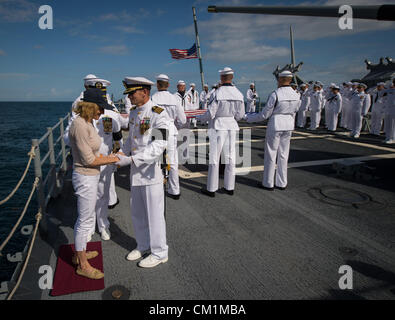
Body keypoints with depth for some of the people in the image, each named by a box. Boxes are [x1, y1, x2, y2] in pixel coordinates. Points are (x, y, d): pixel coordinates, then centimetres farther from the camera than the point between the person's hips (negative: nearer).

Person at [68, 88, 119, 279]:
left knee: (85, 218, 22)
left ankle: (80, 253, 41)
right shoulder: (79, 125, -22)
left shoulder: (88, 122, 7)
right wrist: (111, 159, -11)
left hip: (91, 176, 10)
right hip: (85, 178, -10)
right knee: (85, 221, 3)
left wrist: (110, 156, 3)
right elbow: (89, 159, -21)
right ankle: (83, 265, 20)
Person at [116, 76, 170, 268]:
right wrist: (121, 154, 3)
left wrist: (131, 159, -27)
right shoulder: (133, 113, 11)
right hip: (135, 171, 8)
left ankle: (159, 253, 22)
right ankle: (143, 245, 39)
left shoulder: (158, 114, -16)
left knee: (154, 213, 4)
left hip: (151, 170, -8)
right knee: (137, 212, 19)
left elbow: (160, 145, -24)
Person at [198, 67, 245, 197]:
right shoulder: (239, 94, 1)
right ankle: (229, 187, 21)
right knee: (230, 157, 11)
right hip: (232, 127, 5)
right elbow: (240, 115, 4)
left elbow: (210, 114, -14)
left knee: (214, 157, 3)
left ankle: (211, 189, 10)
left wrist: (200, 118, 5)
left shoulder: (217, 93, -15)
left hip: (218, 126, -5)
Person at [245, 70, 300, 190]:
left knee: (270, 154, 5)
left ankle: (268, 183, 13)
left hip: (275, 126, -6)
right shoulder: (296, 95, 2)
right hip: (288, 126, 6)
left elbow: (265, 114, -13)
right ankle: (281, 183, 20)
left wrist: (249, 118, 0)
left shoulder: (275, 94, -17)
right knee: (283, 155, 13)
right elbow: (293, 113, 12)